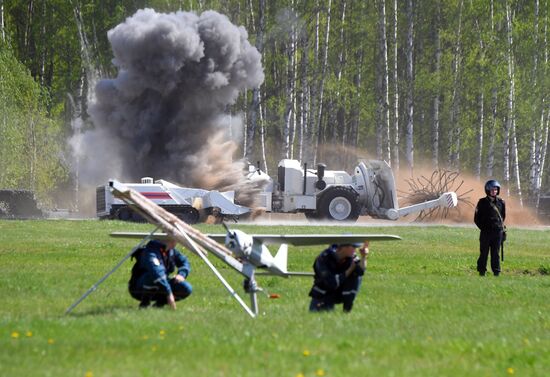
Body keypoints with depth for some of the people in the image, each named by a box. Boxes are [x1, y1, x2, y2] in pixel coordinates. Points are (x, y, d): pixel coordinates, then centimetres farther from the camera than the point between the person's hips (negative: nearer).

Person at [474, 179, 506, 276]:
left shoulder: (501, 202, 8)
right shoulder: (482, 202, 0)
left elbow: (503, 216, 19)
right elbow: (477, 218, 3)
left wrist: (501, 226, 9)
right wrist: (483, 227, -4)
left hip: (498, 231, 2)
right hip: (485, 232, -2)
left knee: (495, 253, 4)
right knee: (484, 252, 0)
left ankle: (496, 271, 7)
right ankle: (482, 271, 6)